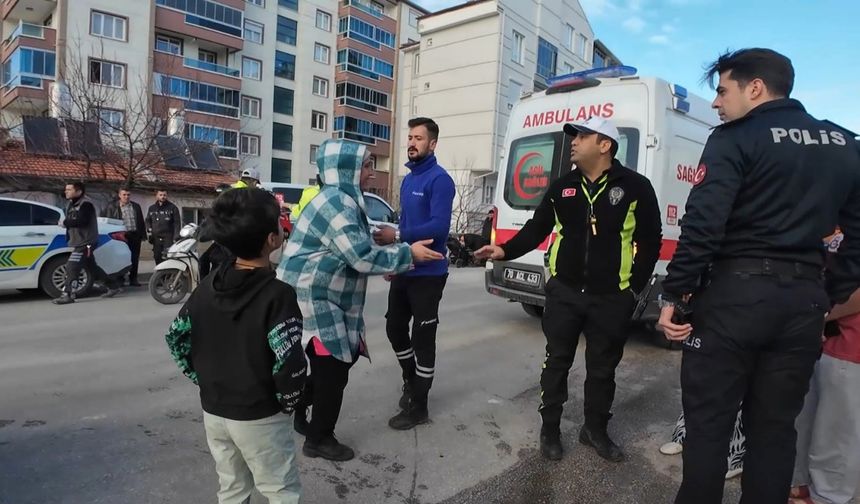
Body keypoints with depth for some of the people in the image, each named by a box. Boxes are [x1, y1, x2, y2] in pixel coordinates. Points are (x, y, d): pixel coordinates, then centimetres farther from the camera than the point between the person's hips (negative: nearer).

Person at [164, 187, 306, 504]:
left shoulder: (209, 286, -2)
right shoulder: (278, 295, -23)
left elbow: (176, 338, 6)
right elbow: (290, 364, -27)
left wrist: (202, 378, 12)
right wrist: (288, 403, -10)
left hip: (213, 410, 7)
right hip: (259, 417, -6)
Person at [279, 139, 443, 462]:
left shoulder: (342, 200, 13)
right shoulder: (337, 203, -21)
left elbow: (352, 253, 19)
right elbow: (361, 257, -25)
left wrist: (388, 262, 12)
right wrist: (408, 253, -16)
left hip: (320, 297, 10)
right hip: (309, 298, -10)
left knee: (329, 364, 19)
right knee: (333, 368, 0)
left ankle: (298, 412, 37)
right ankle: (319, 439, 18)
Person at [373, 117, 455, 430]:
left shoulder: (439, 180, -14)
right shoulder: (407, 180, 14)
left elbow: (439, 227, -25)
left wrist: (397, 236, -30)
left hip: (428, 274, -9)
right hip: (404, 270, 9)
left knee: (423, 337, 1)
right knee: (395, 327, 17)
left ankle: (418, 407, 15)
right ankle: (411, 381, 41)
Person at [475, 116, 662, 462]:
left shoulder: (635, 186, -4)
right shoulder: (562, 187, 5)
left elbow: (651, 241, 0)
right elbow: (536, 228, 7)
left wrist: (635, 287, -4)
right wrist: (506, 251, -8)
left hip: (611, 298, -2)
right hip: (564, 292, 2)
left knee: (602, 368, 13)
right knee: (557, 361, 11)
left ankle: (595, 429, 33)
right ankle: (550, 428, 28)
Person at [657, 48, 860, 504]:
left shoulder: (735, 139, -7)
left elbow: (702, 225, -16)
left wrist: (674, 296, -11)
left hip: (734, 292, -6)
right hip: (804, 300, 6)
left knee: (708, 420, 6)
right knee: (775, 426, 16)